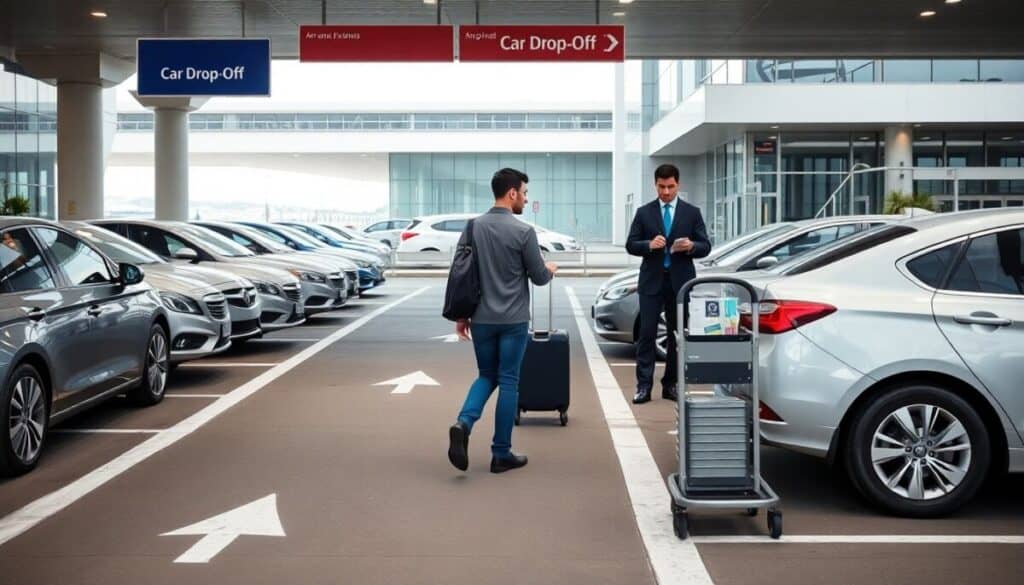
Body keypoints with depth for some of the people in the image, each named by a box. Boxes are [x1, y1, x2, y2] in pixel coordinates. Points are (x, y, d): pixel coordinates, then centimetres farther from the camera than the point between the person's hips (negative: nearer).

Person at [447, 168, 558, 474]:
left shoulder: (472, 227, 3)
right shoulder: (523, 231, -12)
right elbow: (539, 277, -6)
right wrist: (550, 269, 18)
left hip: (481, 319, 4)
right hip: (513, 321, -4)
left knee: (487, 376, 17)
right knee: (508, 382, 4)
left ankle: (463, 424, -9)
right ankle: (501, 454, 8)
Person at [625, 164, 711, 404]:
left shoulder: (692, 212, 7)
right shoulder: (644, 212, 7)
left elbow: (705, 246, 4)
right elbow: (630, 245, 4)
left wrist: (691, 246, -17)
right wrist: (649, 245, -16)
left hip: (680, 281, 1)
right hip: (652, 281, -1)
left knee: (678, 334, 6)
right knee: (647, 333, -5)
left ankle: (671, 384, 15)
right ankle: (644, 385, -3)